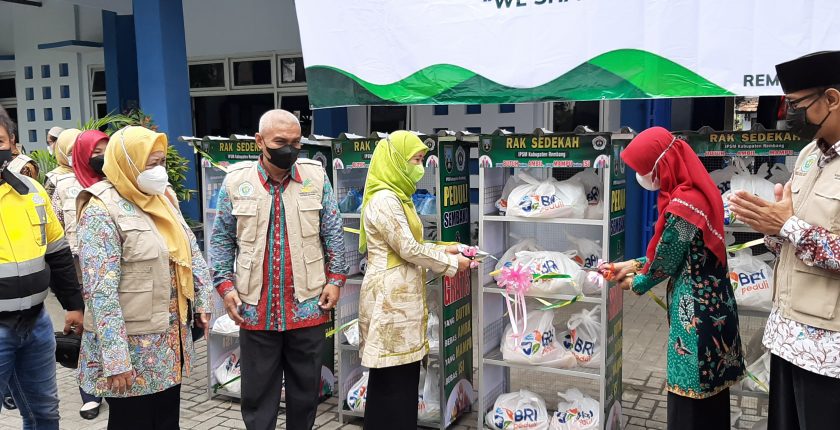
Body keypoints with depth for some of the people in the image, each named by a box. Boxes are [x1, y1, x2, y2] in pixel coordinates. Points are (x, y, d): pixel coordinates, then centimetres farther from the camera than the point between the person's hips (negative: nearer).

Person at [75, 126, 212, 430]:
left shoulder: (163, 198, 7)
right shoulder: (102, 210, -16)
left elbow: (191, 252, 16)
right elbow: (100, 291, -21)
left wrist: (202, 301, 10)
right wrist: (116, 360, -24)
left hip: (172, 337, 7)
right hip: (132, 344, -7)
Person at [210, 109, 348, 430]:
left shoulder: (316, 177, -1)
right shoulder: (236, 180, -1)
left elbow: (333, 233, 3)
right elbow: (222, 238, 4)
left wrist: (335, 279, -3)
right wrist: (225, 284, -4)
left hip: (308, 305, 0)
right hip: (255, 308, 0)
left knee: (305, 389, 15)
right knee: (257, 391, 12)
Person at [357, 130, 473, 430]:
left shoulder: (397, 197, 16)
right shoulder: (384, 199, -15)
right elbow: (408, 250, -17)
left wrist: (443, 250, 10)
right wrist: (452, 264, -6)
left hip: (400, 296, 10)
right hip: (390, 298, -10)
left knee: (403, 374, 13)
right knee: (394, 378, -3)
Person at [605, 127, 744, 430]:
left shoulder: (681, 206, -22)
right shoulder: (697, 191, 7)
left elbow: (665, 262, -13)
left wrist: (636, 283, 5)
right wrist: (633, 265, 17)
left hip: (694, 309, -9)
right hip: (710, 303, 9)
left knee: (690, 393, 3)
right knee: (707, 389, 19)